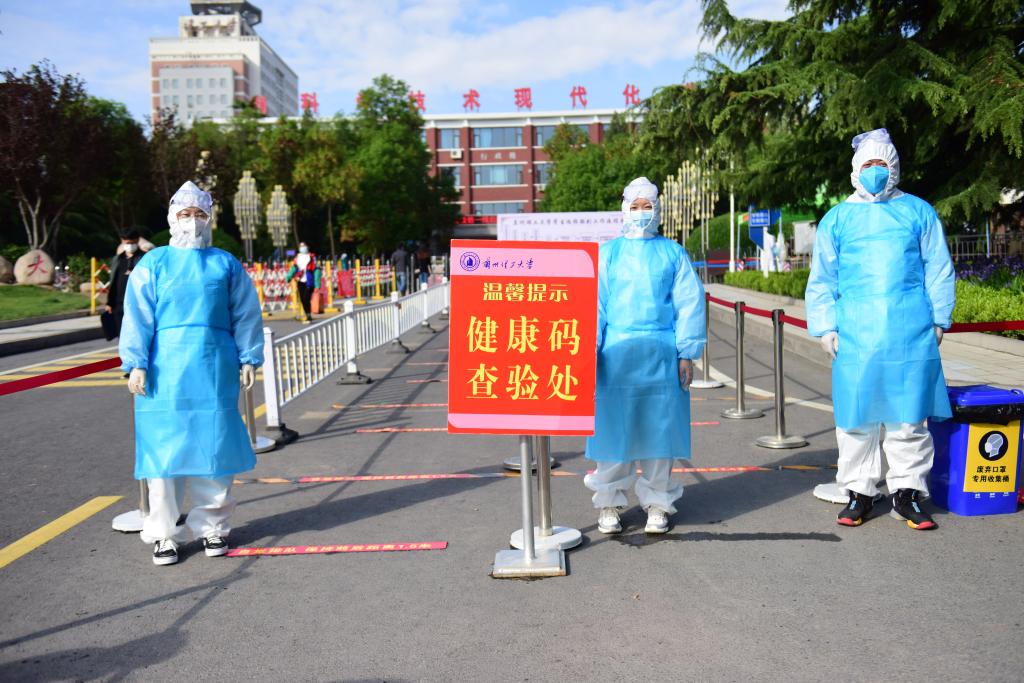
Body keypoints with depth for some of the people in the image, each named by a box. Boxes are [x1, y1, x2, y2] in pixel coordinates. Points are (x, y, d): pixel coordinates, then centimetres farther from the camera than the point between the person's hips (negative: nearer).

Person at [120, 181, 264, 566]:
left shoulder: (226, 264, 10)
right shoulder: (153, 264, 7)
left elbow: (245, 314, 10)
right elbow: (137, 316, 2)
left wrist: (248, 358, 4)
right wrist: (136, 364, -6)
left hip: (214, 371, 1)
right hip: (165, 371, -1)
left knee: (213, 445, 4)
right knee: (164, 446, 1)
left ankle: (211, 526, 18)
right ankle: (163, 533, 13)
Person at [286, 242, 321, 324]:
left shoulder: (311, 257, -2)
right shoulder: (297, 257, 11)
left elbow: (316, 271, -4)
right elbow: (294, 268, 12)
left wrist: (317, 285, -8)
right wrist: (288, 277, -7)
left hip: (309, 282, -5)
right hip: (300, 282, 5)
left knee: (306, 299, -14)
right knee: (302, 300, 7)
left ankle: (308, 316, -5)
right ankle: (308, 316, 19)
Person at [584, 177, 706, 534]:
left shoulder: (673, 253, 9)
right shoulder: (607, 253, 9)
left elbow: (690, 304, 5)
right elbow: (594, 304, 5)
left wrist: (687, 353, -1)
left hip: (661, 356, 0)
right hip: (616, 354, 0)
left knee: (658, 428, 5)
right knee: (613, 430, 3)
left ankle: (657, 504, 18)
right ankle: (608, 504, 16)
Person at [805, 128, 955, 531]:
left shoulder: (918, 212, 9)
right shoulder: (837, 219, 10)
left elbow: (938, 270, 12)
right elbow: (821, 279, 11)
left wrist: (939, 319, 6)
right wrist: (824, 327, 4)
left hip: (911, 333, 0)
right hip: (855, 334, 0)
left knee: (909, 413, 4)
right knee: (857, 415, 4)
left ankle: (907, 491, 16)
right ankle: (860, 491, 16)